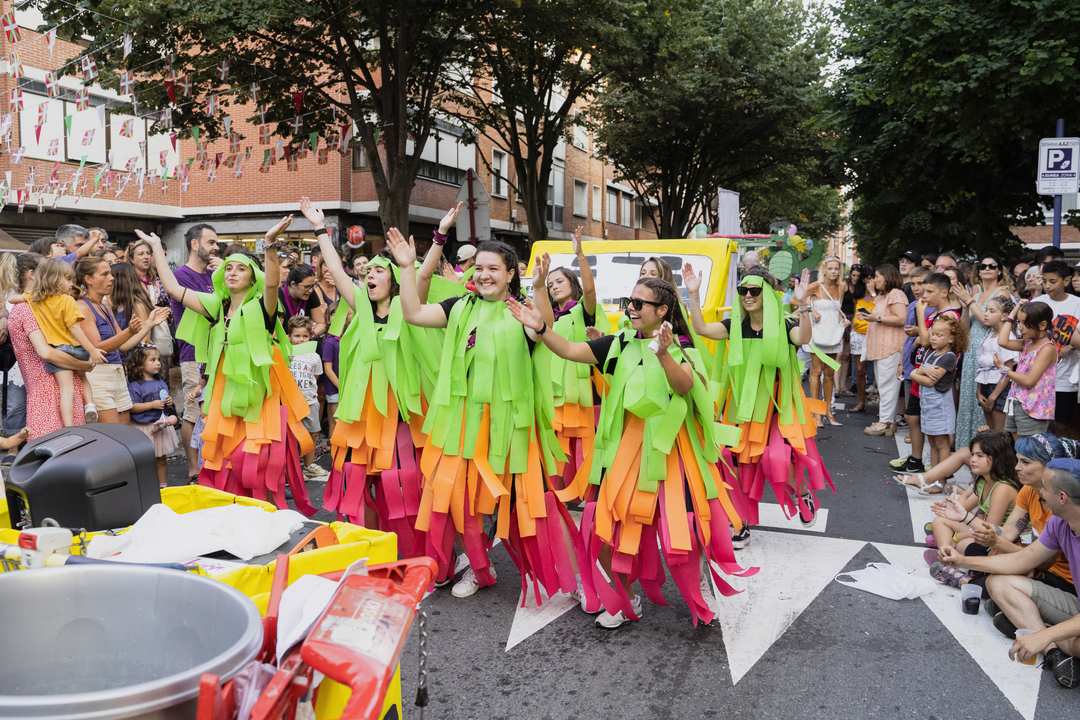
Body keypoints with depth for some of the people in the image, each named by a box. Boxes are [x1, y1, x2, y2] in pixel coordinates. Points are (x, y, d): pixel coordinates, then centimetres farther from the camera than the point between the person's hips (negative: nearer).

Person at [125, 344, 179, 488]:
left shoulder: (161, 382, 9)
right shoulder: (135, 385, -11)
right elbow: (131, 407, -19)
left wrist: (169, 403, -3)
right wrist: (152, 405, -22)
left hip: (162, 425, 6)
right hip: (144, 428, -6)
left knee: (162, 459, 13)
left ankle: (163, 486, 22)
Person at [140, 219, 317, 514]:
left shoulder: (260, 307, -5)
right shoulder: (217, 307, 11)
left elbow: (272, 283, -26)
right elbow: (173, 287, 14)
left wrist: (270, 242, -41)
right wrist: (156, 246, 17)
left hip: (258, 393, -5)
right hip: (226, 394, 5)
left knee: (259, 463, -5)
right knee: (225, 462, 7)